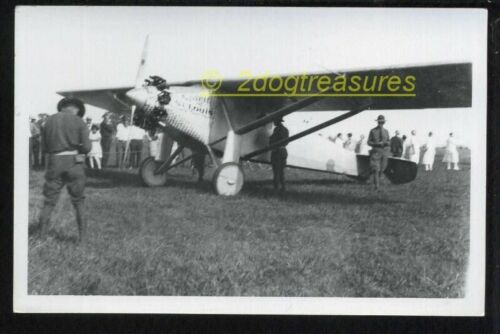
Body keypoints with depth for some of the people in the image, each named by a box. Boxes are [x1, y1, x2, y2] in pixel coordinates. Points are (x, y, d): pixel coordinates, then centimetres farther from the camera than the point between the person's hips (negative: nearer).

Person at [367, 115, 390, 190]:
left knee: (382, 168, 10)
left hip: (384, 152, 3)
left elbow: (389, 142, 10)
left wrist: (386, 143, -14)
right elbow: (369, 142, 0)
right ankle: (377, 185, -9)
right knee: (376, 169, -12)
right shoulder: (372, 131, -1)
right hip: (376, 152, -3)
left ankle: (376, 179, 37)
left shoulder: (386, 131, 8)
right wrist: (377, 144, -17)